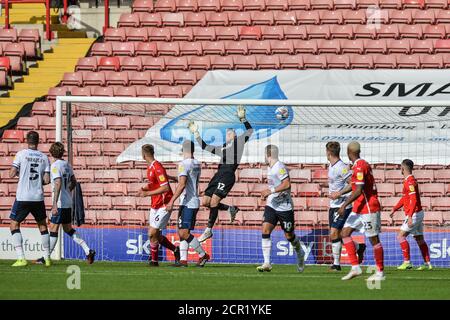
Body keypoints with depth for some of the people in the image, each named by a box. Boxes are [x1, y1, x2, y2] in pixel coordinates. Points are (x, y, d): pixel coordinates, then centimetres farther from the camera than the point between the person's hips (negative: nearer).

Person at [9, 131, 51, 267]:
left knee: (14, 225, 6)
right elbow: (47, 180, -1)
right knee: (42, 225, 19)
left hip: (23, 197, -3)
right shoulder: (44, 158, 3)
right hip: (38, 198, 3)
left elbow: (12, 174, -8)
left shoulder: (21, 154, -6)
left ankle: (21, 258, -7)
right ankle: (47, 258, 17)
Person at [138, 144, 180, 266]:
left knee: (152, 234, -9)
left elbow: (165, 188, -25)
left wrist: (148, 193, -24)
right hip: (155, 205, 9)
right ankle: (175, 250, 27)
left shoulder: (157, 167, -19)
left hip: (163, 206, -9)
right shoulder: (150, 167, 10)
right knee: (155, 235, 11)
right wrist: (144, 188, 5)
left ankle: (154, 260, 4)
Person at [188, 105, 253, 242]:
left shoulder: (238, 142, 13)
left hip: (228, 175, -8)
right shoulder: (222, 148, 29)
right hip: (218, 174, 8)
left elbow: (249, 131, 6)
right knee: (206, 202, 3)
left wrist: (242, 118, -2)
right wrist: (196, 133, 33)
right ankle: (231, 209, 21)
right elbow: (205, 146, 33)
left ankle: (209, 230, -10)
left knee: (214, 201, -17)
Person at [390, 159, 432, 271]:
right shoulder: (407, 181, 14)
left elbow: (413, 200, -26)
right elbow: (404, 198, 26)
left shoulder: (410, 181, -18)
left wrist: (410, 216, -30)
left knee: (401, 236, -9)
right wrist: (395, 209, 21)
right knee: (419, 239, 11)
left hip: (414, 214, -10)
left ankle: (407, 262, -10)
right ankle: (427, 263, 11)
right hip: (418, 214, 10)